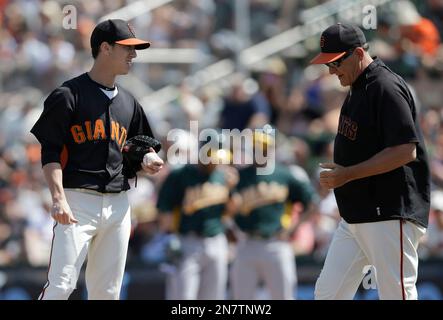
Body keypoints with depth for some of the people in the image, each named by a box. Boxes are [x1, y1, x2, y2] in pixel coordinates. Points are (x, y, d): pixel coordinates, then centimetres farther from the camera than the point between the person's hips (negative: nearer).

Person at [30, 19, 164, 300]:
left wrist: (147, 165, 4)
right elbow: (50, 151, -8)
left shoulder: (128, 102, 17)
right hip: (78, 201, -6)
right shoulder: (69, 95, -3)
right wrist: (59, 198, -21)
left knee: (107, 291, 7)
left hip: (118, 205, 6)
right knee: (61, 286, -16)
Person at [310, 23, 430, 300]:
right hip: (355, 215, 10)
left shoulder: (386, 88, -15)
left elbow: (405, 151, -22)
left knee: (397, 294, -9)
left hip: (390, 217, -10)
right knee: (328, 291, 8)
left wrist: (348, 174, -20)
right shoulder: (358, 87, 15)